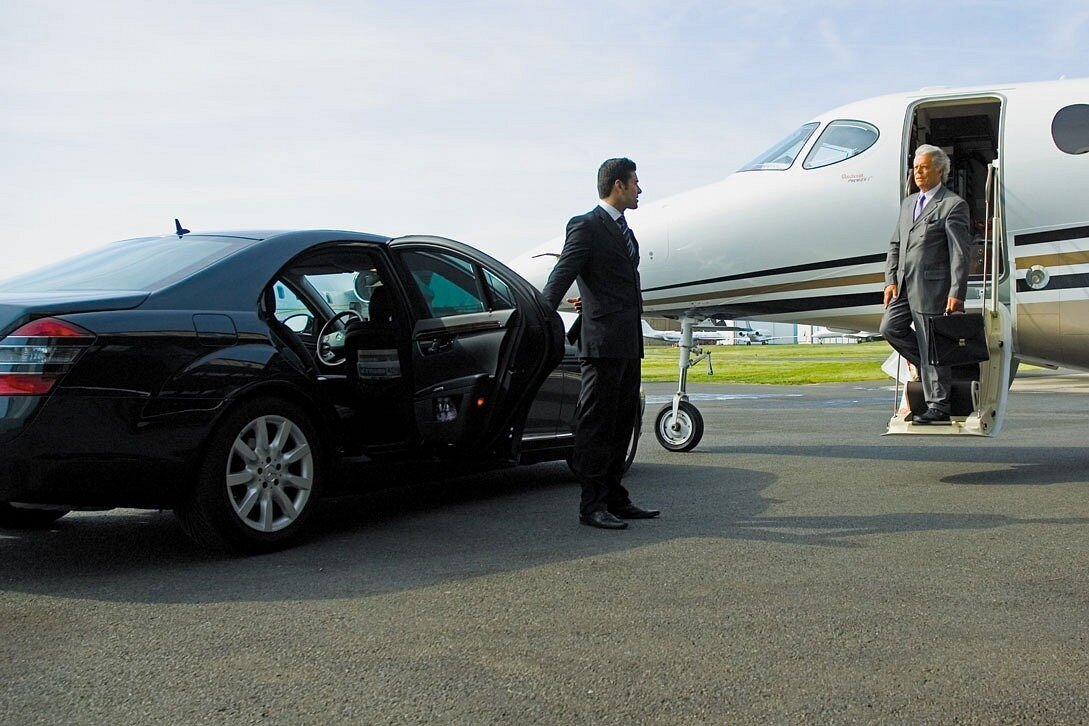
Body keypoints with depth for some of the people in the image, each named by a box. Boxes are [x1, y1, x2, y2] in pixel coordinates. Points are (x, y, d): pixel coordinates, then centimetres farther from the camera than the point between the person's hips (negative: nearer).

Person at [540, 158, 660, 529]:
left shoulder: (624, 230, 20)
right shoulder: (586, 226, -6)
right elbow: (561, 276, -13)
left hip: (629, 345, 9)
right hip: (602, 342, -9)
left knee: (621, 425, 12)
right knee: (595, 425, -4)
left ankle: (615, 499, 20)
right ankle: (592, 505, 1)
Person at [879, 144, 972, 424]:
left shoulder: (953, 205, -6)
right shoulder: (908, 203, 18)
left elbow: (960, 253, -11)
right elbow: (895, 245, 18)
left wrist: (956, 293, -16)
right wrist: (891, 281, 5)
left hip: (932, 286, -7)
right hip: (904, 284, 8)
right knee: (890, 328, 0)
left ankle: (938, 407, 4)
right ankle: (929, 366, 20)